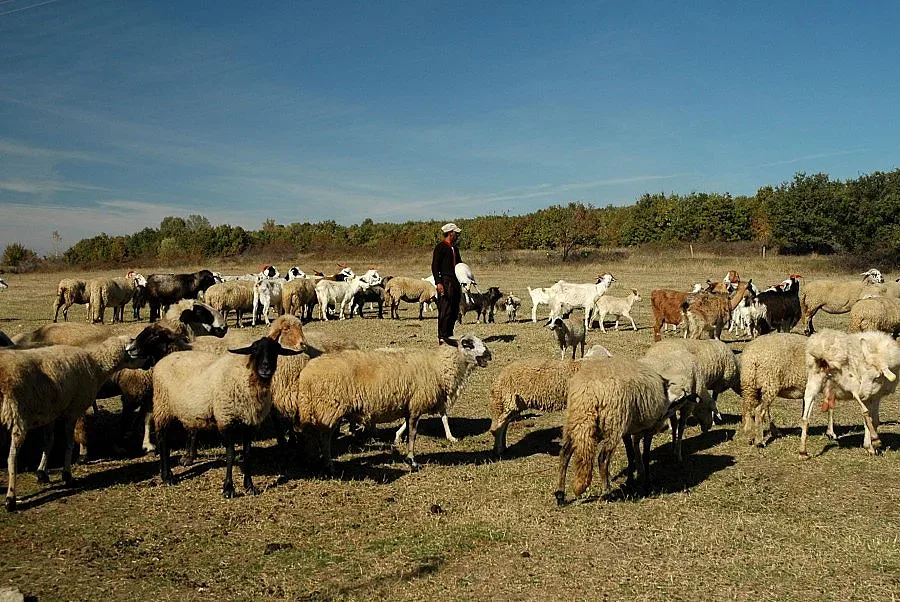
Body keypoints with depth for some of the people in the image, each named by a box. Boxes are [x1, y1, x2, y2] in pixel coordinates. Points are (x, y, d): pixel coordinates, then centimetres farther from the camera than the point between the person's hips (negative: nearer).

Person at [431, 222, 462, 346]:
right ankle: (442, 337, -6)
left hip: (455, 283, 9)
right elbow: (434, 266, -12)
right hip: (445, 282, -9)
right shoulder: (440, 247, -7)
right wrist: (438, 283, -20)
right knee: (445, 310, -10)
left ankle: (449, 335, 17)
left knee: (455, 311, 9)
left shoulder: (454, 248, 19)